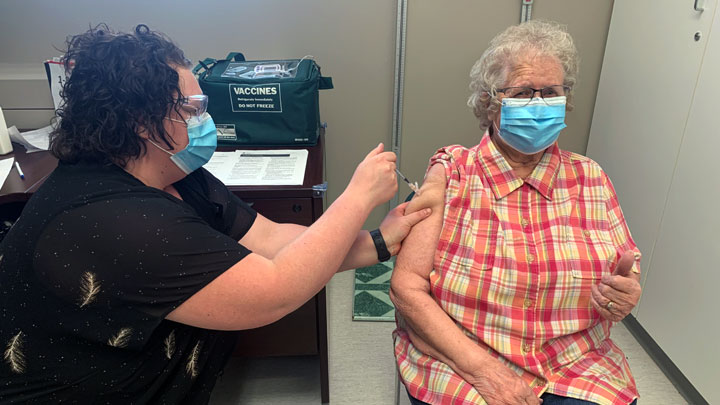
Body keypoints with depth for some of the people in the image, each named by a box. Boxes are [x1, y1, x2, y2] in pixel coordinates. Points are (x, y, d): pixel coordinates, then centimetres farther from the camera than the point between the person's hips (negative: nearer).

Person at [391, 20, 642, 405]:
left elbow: (628, 280, 10)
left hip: (576, 372, 3)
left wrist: (625, 295, -13)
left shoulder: (590, 179, 5)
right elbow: (407, 287, -10)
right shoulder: (450, 173, -4)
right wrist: (482, 368, -17)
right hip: (458, 369, -2)